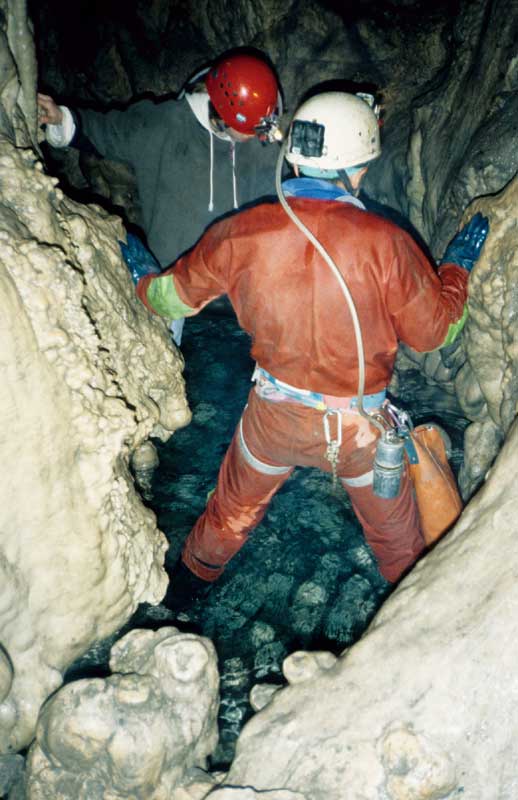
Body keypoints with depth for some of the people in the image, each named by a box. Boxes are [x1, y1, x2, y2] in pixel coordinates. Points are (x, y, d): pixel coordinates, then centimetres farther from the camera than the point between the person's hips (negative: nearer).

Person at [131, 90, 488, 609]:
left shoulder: (240, 235, -14)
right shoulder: (384, 243, -20)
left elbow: (171, 297, 1)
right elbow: (433, 330, -7)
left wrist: (143, 278, 24)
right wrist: (458, 264, 10)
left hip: (273, 412, 2)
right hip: (357, 427, -2)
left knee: (235, 506, 28)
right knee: (394, 530, 23)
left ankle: (189, 582, 51)